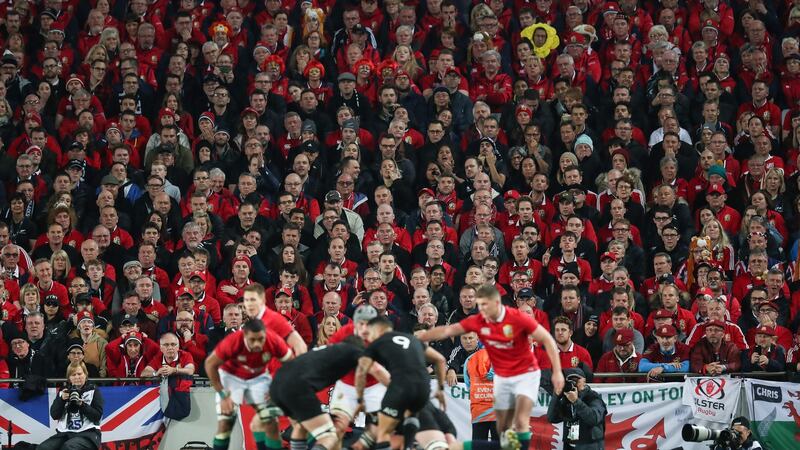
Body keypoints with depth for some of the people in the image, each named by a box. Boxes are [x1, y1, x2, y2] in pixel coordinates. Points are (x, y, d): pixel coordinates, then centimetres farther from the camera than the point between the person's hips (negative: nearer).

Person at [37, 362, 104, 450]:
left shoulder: (94, 391, 5)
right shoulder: (64, 391, 15)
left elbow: (97, 416, -5)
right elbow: (54, 415, 8)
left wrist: (82, 404, -17)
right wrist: (62, 399, -8)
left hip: (88, 433, -4)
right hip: (65, 433, 4)